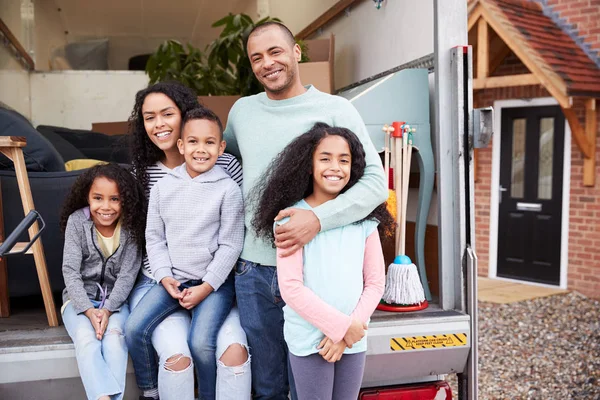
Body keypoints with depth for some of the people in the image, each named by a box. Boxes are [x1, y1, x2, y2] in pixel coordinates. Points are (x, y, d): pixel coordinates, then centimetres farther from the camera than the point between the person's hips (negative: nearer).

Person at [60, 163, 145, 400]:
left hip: (115, 299, 1)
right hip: (80, 299, 0)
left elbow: (128, 274, -9)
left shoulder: (130, 226, -8)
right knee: (86, 339, -29)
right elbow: (70, 271, -11)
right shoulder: (77, 221, -9)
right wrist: (89, 310, -22)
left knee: (114, 337, -30)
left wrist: (108, 310, -22)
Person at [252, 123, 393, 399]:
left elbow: (375, 282, 2)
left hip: (354, 339, 3)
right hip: (309, 340, -3)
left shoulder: (364, 219, 2)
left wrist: (348, 331, -9)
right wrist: (341, 326, -14)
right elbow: (290, 287, -13)